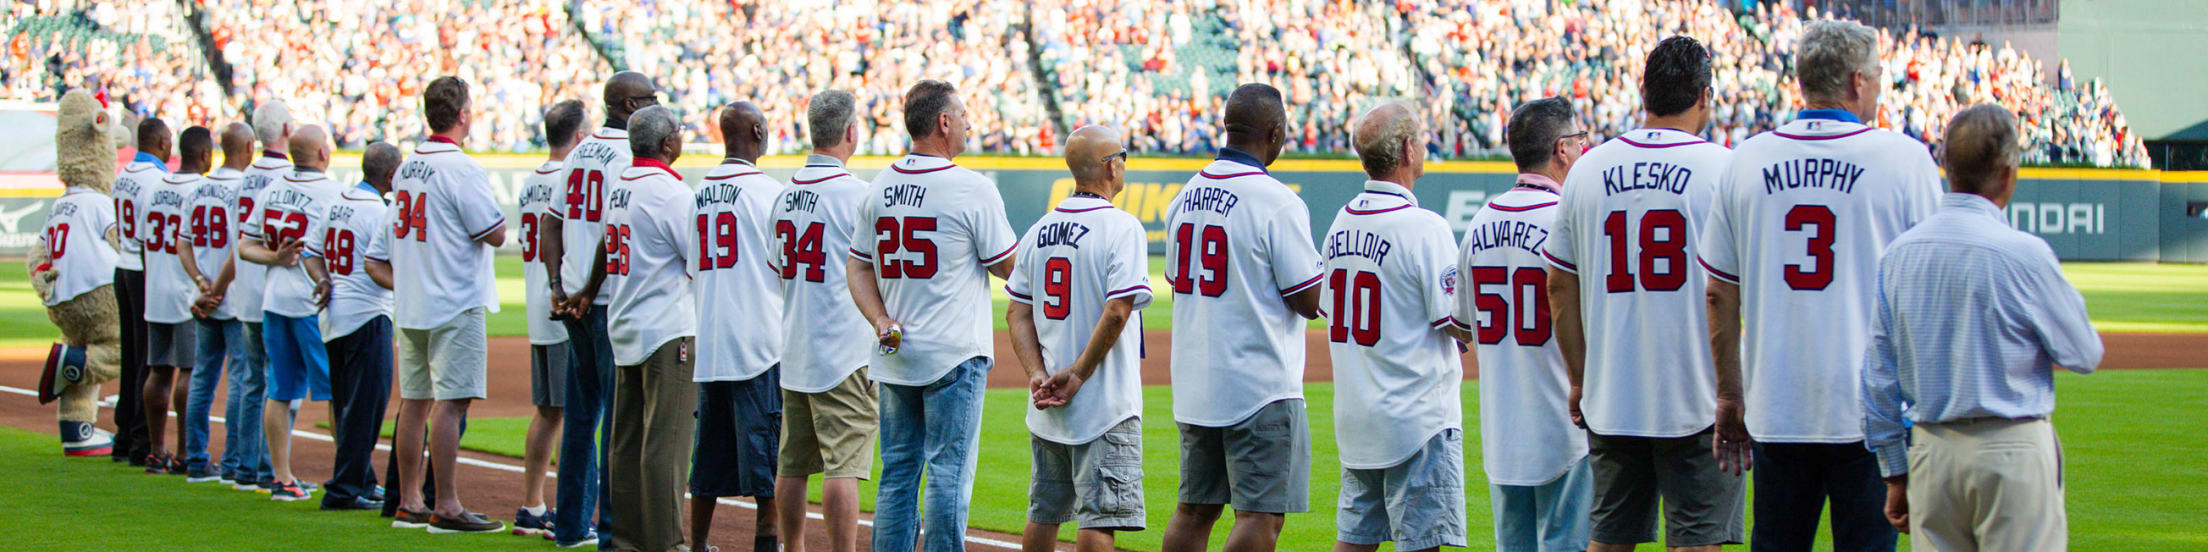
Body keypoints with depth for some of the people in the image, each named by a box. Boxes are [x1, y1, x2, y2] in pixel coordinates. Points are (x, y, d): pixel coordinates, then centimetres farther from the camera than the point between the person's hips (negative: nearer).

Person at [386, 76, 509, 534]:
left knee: (414, 401, 12)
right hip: (454, 306, -8)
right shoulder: (461, 169, -15)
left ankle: (409, 503, 16)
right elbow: (495, 234, -14)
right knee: (450, 402, -8)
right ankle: (446, 508, -10)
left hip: (409, 305, 8)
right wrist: (497, 214, 4)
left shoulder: (407, 167, 11)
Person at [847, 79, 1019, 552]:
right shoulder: (972, 189, -12)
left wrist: (881, 321, 2)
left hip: (894, 355, 6)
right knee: (949, 473, -2)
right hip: (954, 354, -6)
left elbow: (857, 268, 9)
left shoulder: (879, 189, 7)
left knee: (898, 472, 10)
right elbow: (1009, 266, -5)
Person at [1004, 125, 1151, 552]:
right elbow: (1117, 311, -20)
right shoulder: (1121, 227, -11)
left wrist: (1036, 372, -1)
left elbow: (1017, 313, 7)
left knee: (1044, 513, 15)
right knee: (1100, 516, -5)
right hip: (1104, 405, -7)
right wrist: (1078, 374, -13)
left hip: (1046, 405, 7)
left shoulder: (1040, 231, 10)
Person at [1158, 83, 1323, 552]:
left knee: (1195, 510, 12)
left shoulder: (1185, 196, 9)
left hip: (1193, 386, 8)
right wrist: (1320, 266, 7)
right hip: (1260, 388, -8)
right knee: (1261, 514, -5)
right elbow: (1310, 301, -13)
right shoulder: (1276, 202, -14)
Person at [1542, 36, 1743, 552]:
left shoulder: (1589, 168, 6)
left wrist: (1579, 378, 17)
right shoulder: (1721, 169, -7)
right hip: (1695, 398, -4)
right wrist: (1733, 392, -7)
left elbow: (1559, 286, 10)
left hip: (1609, 396, 4)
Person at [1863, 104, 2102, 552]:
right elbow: (2085, 355, -2)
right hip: (2010, 448, -5)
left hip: (1929, 452, 5)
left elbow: (1879, 376, 9)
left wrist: (1896, 473, 16)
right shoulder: (2022, 252, -12)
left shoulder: (1899, 253, 4)